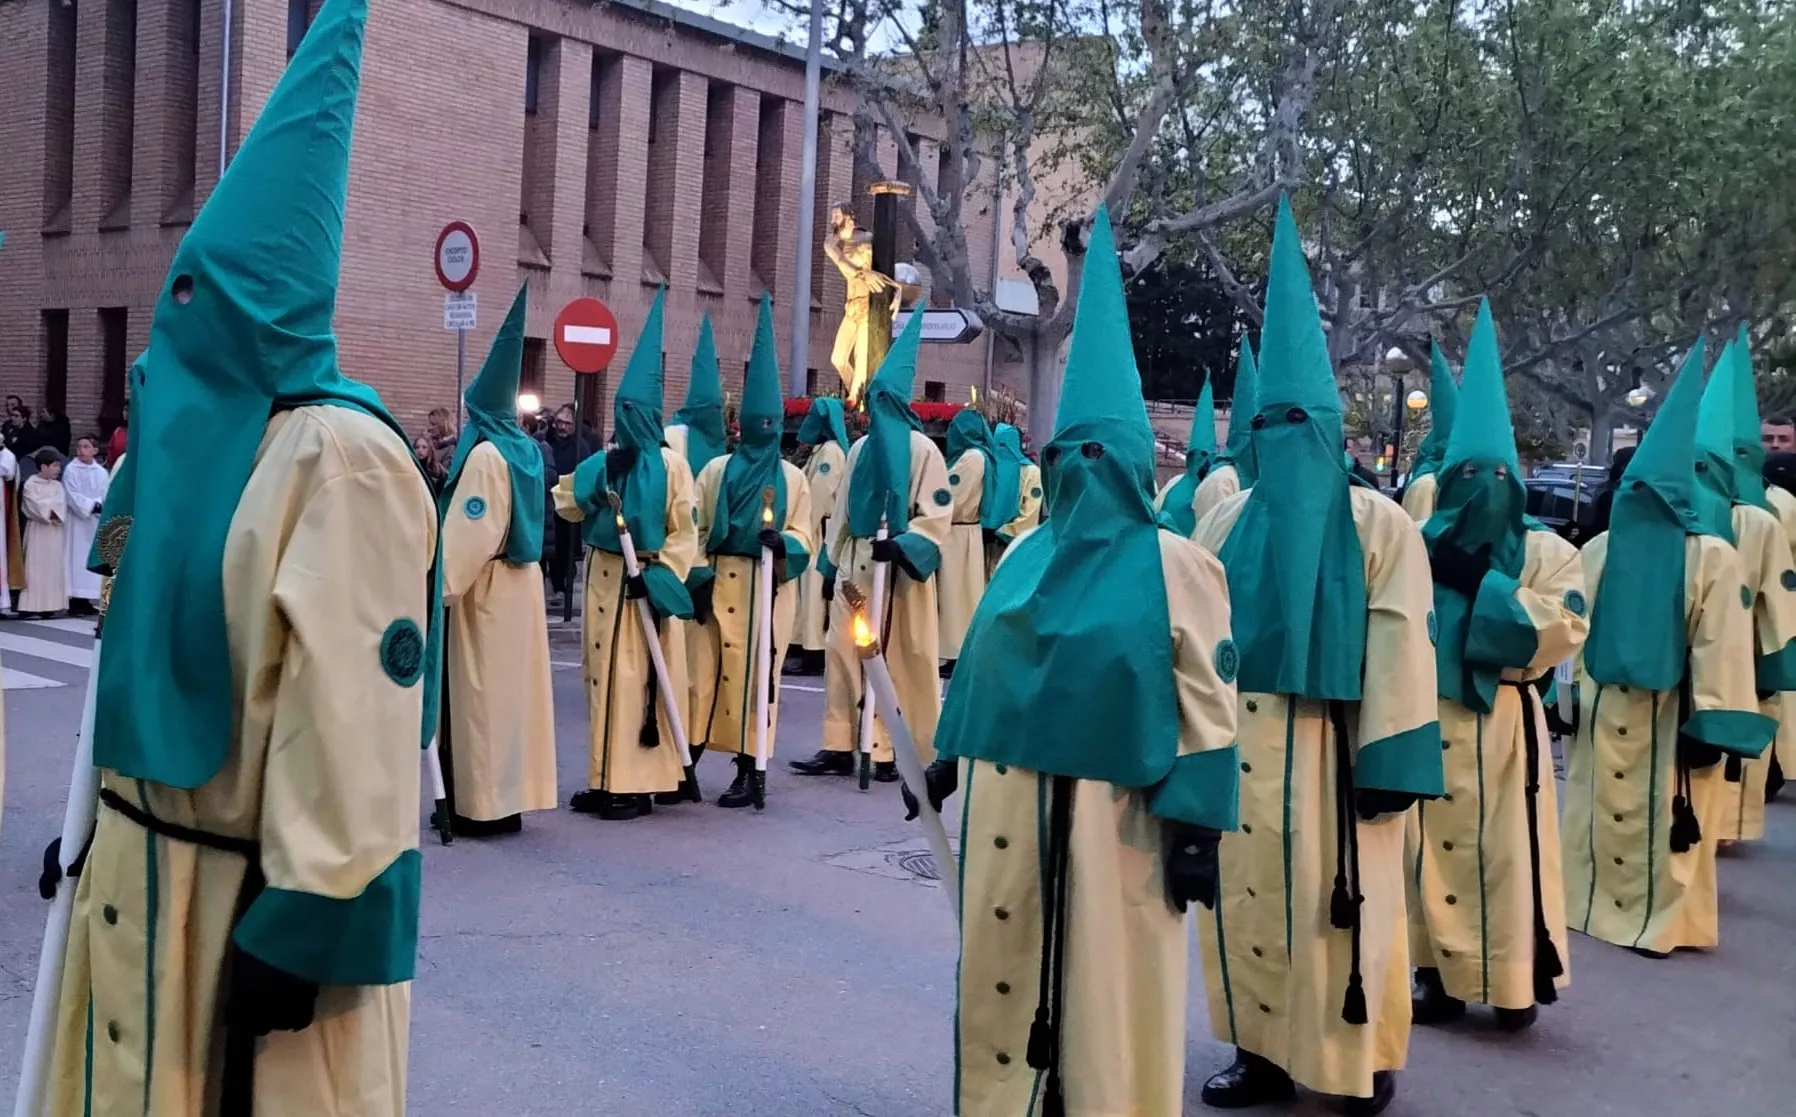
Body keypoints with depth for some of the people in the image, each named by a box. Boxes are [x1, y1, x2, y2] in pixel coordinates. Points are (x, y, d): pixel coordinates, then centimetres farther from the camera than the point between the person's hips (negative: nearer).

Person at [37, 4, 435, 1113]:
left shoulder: (336, 456, -19)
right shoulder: (192, 436, 10)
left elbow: (354, 720, -23)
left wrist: (301, 926, -23)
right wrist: (98, 829, 18)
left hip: (252, 899, -8)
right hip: (145, 880, 9)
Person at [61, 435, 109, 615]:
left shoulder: (101, 472, 9)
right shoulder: (71, 469, -3)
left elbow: (106, 495, 3)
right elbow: (72, 496, -11)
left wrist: (102, 507, -17)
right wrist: (91, 506, -20)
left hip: (96, 521, 4)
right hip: (77, 520, -4)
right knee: (76, 558, -5)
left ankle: (87, 598, 8)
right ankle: (75, 598, -4)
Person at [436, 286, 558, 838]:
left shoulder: (484, 453, -16)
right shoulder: (526, 449, 8)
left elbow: (466, 535, -21)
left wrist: (437, 588, -16)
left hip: (483, 589, -8)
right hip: (518, 582, 8)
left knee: (480, 692, -2)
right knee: (510, 686, 11)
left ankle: (482, 803, 3)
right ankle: (506, 796, 17)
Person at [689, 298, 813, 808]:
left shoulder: (792, 478, 7)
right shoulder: (717, 470, 9)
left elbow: (803, 539, 3)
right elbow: (694, 530, 6)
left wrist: (781, 542, -18)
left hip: (767, 589, -1)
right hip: (717, 584, 1)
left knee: (755, 673, 1)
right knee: (704, 669, -1)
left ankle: (748, 771, 9)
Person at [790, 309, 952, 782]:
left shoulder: (922, 449, -5)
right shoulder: (860, 448, 13)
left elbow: (936, 516, -10)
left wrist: (902, 547, -23)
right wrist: (830, 565, 15)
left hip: (898, 570, -6)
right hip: (855, 565, 6)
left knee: (902, 660, -1)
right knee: (844, 653, 4)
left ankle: (903, 752, 7)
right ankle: (840, 746, 9)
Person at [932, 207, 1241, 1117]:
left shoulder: (1177, 566, -7)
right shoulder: (1027, 554, 9)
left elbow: (1209, 709, -8)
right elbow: (980, 662, 17)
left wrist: (1196, 828, -12)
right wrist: (949, 756, 17)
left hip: (1114, 810, -5)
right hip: (1007, 797, 6)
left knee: (1110, 992, 4)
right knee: (1000, 975, 14)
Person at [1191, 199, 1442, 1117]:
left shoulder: (1382, 526, -4)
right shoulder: (1227, 522, 7)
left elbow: (1400, 650, -8)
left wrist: (1393, 763, -12)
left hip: (1334, 749, -4)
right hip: (1238, 743, 4)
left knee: (1343, 905, 4)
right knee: (1247, 897, 10)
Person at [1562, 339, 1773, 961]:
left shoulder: (1710, 556, -7)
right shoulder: (1597, 551, 2)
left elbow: (1720, 649, -9)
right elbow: (1572, 632, 2)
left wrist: (1711, 725, -11)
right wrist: (1567, 701, -1)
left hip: (1669, 719, -3)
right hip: (1600, 714, 3)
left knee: (1667, 824, 7)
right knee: (1600, 817, 12)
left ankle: (1664, 919, 18)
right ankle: (1594, 903, 23)